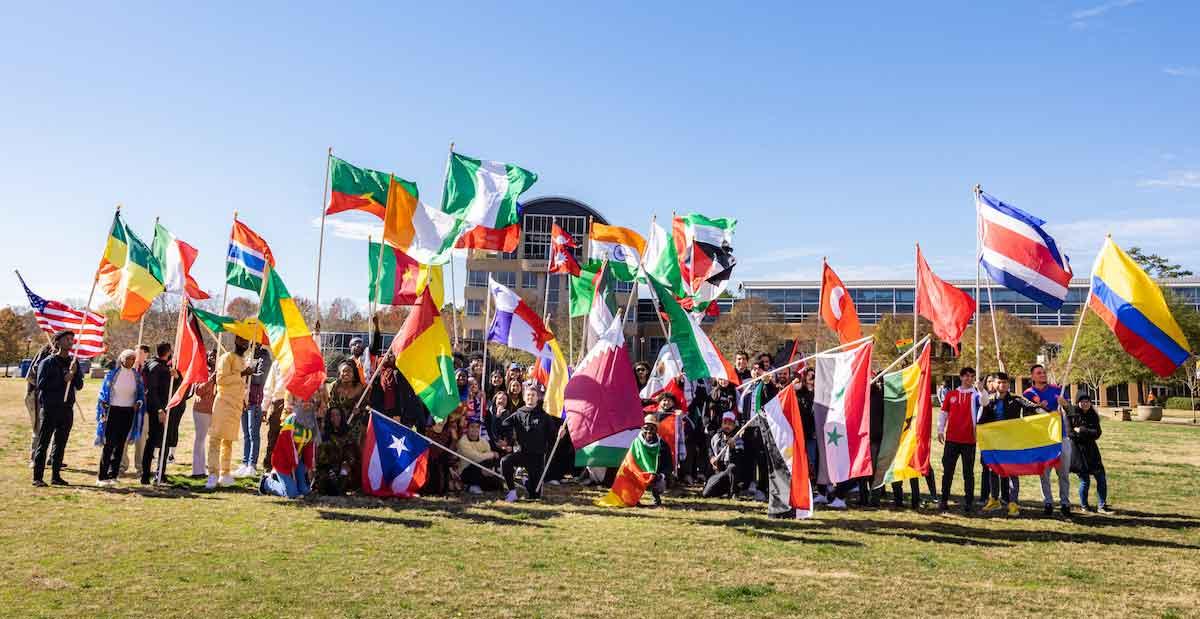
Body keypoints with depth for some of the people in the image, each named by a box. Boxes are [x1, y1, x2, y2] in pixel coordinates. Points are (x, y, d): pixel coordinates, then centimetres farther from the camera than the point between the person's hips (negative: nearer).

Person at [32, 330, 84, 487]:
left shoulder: (74, 362, 10)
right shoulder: (47, 362, -3)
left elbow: (79, 386, 7)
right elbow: (41, 384, -11)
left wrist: (74, 373, -10)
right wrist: (63, 380, -16)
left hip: (67, 409, 5)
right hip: (50, 409, -5)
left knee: (60, 445, 9)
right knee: (43, 443, -1)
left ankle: (56, 476, 16)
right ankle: (38, 478, 2)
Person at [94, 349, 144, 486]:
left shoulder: (137, 376, 7)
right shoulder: (112, 374, -2)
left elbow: (141, 393, 16)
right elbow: (103, 394, 1)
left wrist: (138, 403, -4)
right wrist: (103, 413, -4)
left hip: (128, 413, 3)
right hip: (113, 411, -3)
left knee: (120, 445, 4)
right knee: (109, 444, -7)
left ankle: (112, 475, 11)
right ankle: (101, 477, -2)